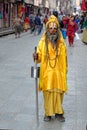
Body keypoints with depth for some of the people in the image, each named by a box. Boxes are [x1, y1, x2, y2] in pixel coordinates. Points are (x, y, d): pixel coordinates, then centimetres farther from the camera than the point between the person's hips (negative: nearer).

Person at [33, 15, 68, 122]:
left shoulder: (61, 42, -2)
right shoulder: (43, 42, -2)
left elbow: (64, 59, 3)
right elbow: (39, 57, 2)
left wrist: (65, 71, 3)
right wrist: (36, 56, -20)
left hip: (58, 73, 0)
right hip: (46, 73, 0)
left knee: (58, 93, 6)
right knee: (47, 93, 4)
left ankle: (58, 112, 22)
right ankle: (48, 113, 19)